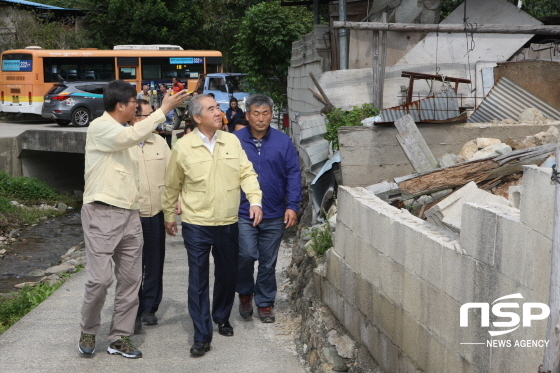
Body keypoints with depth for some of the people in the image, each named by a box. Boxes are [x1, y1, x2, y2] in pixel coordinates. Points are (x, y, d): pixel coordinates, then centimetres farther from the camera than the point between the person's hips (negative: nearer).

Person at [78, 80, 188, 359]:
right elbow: (132, 135, -26)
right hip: (102, 213, -8)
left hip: (129, 214, 8)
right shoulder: (100, 127, -8)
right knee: (100, 277, -11)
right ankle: (88, 331, 12)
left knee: (130, 278, 6)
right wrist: (164, 109, -21)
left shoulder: (125, 133, 18)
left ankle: (120, 338, 14)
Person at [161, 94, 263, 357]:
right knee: (198, 279, -1)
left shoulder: (232, 141, 1)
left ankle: (222, 318, 39)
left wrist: (255, 200, -11)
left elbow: (247, 173, 3)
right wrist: (169, 216, 11)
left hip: (227, 223, 3)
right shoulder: (183, 147, -6)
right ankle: (202, 336, 7)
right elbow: (172, 186, 5)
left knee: (227, 274, 15)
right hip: (196, 225, -3)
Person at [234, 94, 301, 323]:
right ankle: (245, 293, 14)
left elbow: (293, 175, 2)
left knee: (268, 262, 9)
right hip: (243, 212, -2)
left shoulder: (283, 142, 1)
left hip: (274, 215, 2)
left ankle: (265, 303, 26)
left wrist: (292, 206, -6)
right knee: (246, 255, -14)